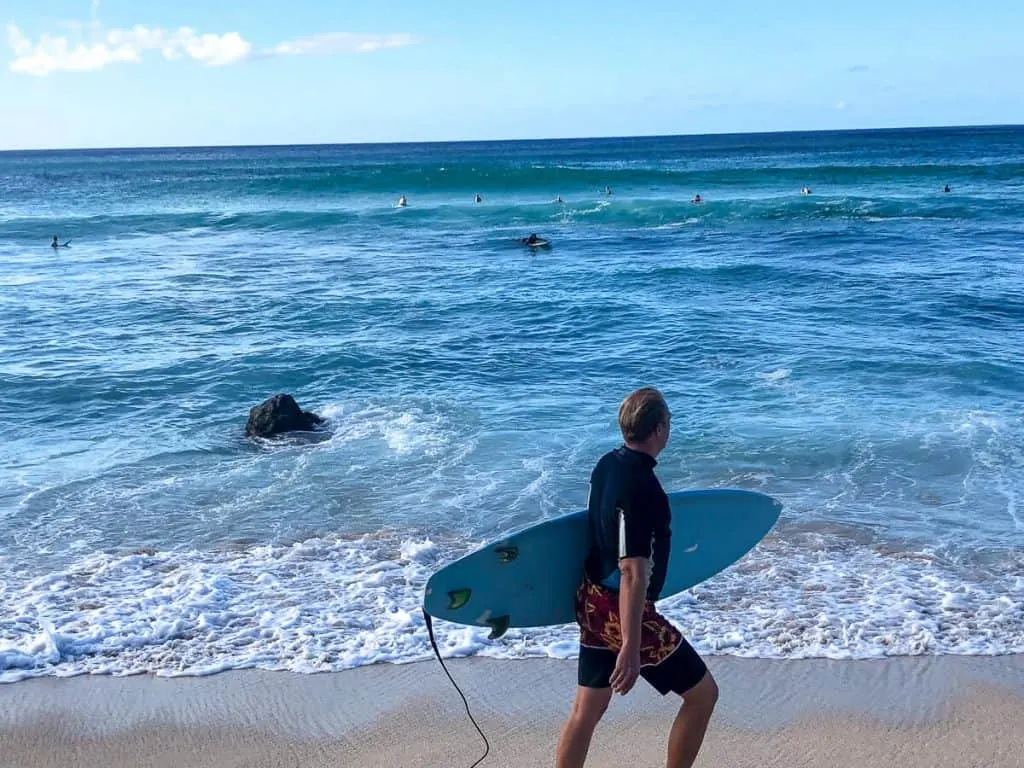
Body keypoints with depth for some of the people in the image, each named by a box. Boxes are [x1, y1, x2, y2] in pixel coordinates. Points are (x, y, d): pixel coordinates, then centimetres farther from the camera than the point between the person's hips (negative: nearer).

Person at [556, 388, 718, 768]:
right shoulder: (642, 488, -26)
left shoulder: (606, 464, 1)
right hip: (622, 610, -9)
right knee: (702, 693, 8)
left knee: (587, 709, 16)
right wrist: (630, 648, -29)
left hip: (593, 601, 9)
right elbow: (632, 573, -29)